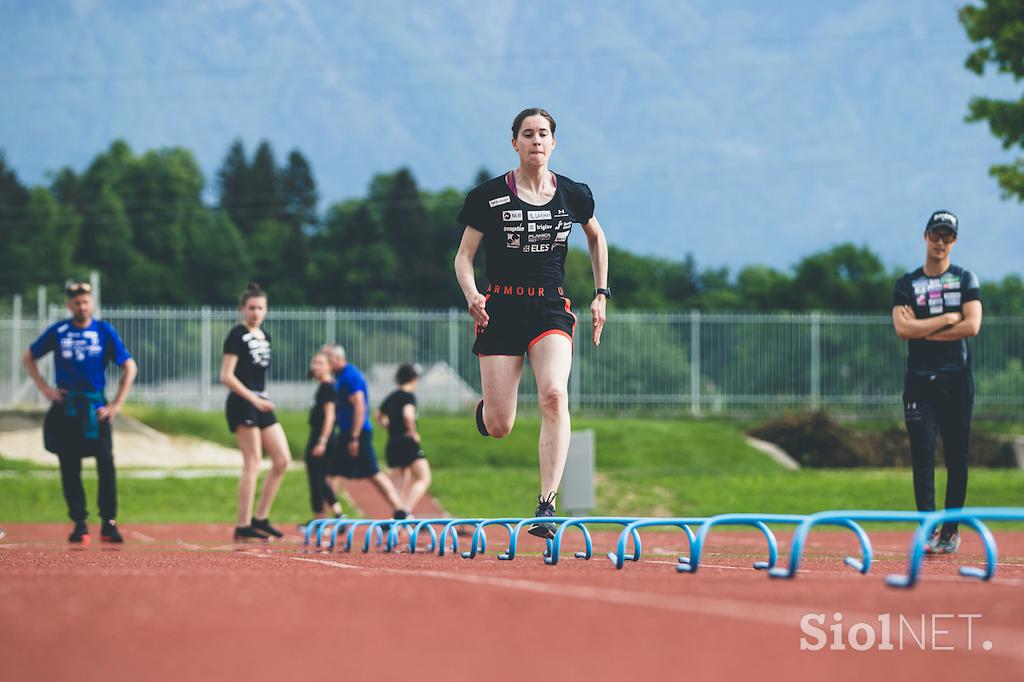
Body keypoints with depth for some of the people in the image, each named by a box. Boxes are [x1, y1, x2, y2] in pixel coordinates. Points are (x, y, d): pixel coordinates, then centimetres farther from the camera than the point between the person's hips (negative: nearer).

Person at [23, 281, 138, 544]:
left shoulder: (104, 331, 2)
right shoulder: (58, 332, 3)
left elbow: (129, 367, 5)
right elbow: (28, 358, 15)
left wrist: (117, 404, -2)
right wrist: (44, 388, 4)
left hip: (95, 407, -1)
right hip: (65, 408, 1)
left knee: (106, 463, -10)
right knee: (69, 468, 1)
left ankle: (109, 523, -2)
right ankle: (79, 524, 7)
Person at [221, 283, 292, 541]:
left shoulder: (265, 336, 15)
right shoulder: (237, 335, -9)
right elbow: (226, 376, -15)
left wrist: (263, 399, 15)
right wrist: (254, 399, -19)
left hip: (261, 403, 8)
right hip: (242, 404, -8)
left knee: (282, 459, 4)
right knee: (252, 462, -9)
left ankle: (260, 517, 10)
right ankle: (243, 526, -6)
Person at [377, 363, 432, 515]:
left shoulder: (391, 396, 13)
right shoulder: (409, 396, -11)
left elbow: (379, 415, 27)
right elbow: (408, 415, -29)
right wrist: (413, 433, -15)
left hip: (393, 444, 8)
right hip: (408, 442, -8)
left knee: (404, 482, 14)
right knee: (424, 479, -6)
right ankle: (407, 511, -23)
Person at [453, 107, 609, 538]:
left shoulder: (573, 195, 6)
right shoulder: (489, 196, 0)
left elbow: (596, 237, 25)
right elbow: (464, 256, 2)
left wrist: (601, 294, 18)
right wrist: (471, 294, -18)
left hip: (550, 309, 1)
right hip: (501, 308, -1)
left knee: (554, 395, -27)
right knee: (499, 428, -5)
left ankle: (547, 504, -27)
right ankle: (485, 408, 37)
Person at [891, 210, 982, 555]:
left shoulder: (966, 280, 7)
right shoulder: (907, 284, 8)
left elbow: (972, 326, -8)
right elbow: (903, 329, -7)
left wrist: (924, 330, -7)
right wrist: (949, 319, -8)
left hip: (957, 381, 0)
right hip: (920, 381, 0)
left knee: (956, 457, 1)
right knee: (923, 455, -7)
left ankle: (951, 529, 8)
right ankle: (929, 529, -9)